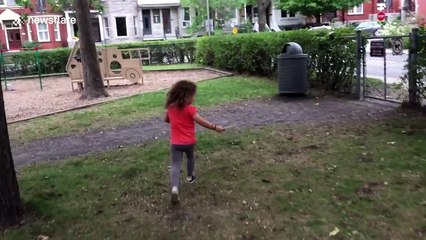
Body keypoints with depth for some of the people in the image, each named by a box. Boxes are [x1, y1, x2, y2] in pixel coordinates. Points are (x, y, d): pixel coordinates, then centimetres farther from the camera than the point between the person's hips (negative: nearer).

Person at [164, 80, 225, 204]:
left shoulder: (170, 107, 1)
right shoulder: (190, 109, -16)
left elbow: (166, 119, 17)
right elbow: (201, 121, -23)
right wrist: (215, 127, -18)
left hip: (175, 143, 2)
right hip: (189, 142, -2)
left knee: (175, 165, -1)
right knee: (190, 158, 28)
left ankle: (174, 187, -20)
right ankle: (190, 177, 48)